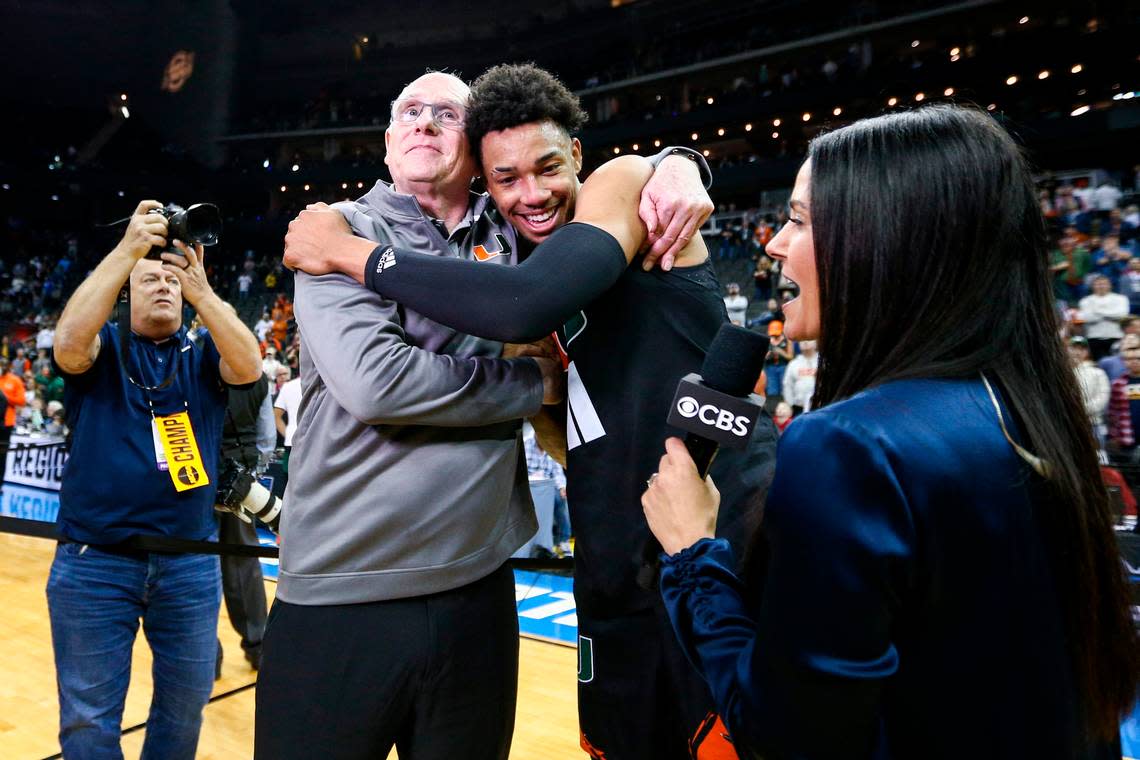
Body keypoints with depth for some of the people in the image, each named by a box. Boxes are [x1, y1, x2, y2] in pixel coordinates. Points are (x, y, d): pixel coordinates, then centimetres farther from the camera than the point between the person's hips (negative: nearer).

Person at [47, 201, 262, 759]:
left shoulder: (204, 354, 6)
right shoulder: (104, 347, 3)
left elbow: (249, 366, -14)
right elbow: (68, 342, -20)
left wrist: (201, 289, -23)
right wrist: (128, 250, -23)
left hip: (190, 563, 2)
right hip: (94, 560, -1)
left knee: (185, 704, 13)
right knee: (89, 715, 9)